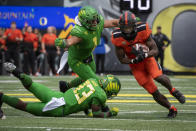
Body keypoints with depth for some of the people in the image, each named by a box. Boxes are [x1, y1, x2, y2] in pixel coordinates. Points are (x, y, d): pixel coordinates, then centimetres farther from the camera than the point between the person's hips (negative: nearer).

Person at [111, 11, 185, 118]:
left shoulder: (142, 31, -23)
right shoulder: (117, 37, -20)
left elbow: (155, 50, -17)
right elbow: (122, 59, -10)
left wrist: (145, 55, -36)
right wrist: (134, 60, -28)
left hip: (147, 58, -1)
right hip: (135, 65, 1)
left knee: (158, 76, -31)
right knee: (154, 92, -4)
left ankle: (173, 90, -1)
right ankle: (172, 109, 15)